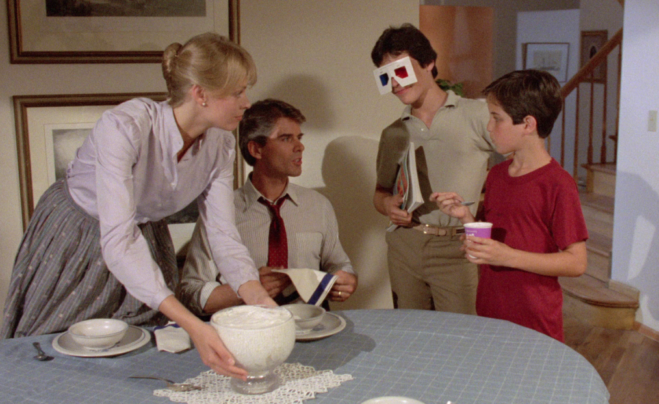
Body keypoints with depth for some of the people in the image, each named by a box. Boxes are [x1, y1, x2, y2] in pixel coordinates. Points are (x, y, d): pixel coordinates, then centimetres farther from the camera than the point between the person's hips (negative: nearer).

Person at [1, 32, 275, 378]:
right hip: (73, 237, -4)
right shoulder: (124, 126, -36)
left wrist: (260, 299, -35)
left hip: (146, 236, 5)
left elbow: (224, 236, -16)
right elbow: (117, 243, -42)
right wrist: (191, 324, -50)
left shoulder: (219, 143, -16)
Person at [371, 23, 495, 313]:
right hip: (405, 246, 4)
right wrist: (387, 205, -3)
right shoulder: (393, 134, 15)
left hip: (456, 249, -4)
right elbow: (380, 191, 21)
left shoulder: (476, 115, 2)